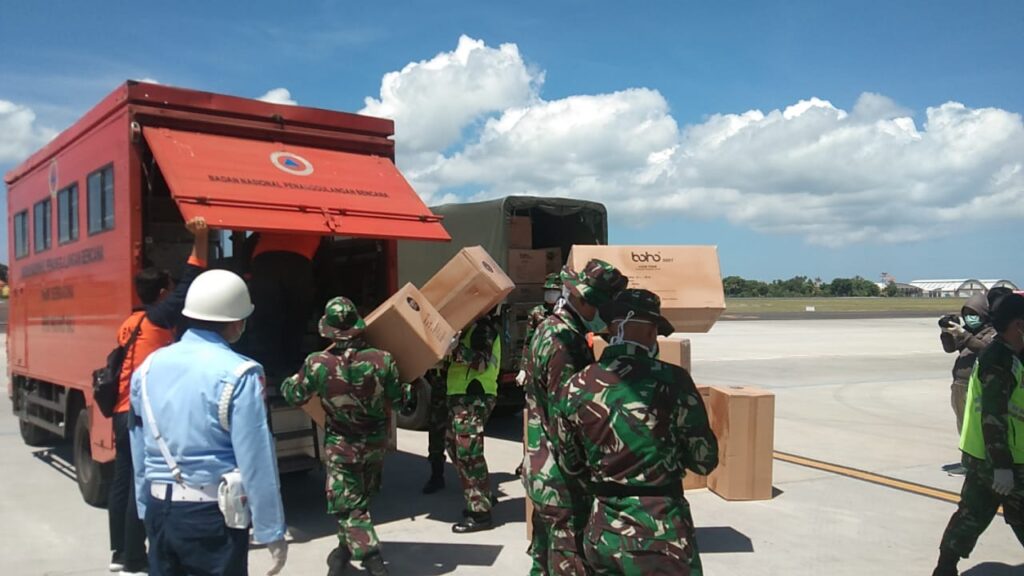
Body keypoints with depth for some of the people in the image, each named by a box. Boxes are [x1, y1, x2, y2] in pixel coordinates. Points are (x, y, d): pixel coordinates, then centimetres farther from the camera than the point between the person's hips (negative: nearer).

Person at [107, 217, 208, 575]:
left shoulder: (129, 324, 12)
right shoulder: (159, 318, -10)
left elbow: (128, 367, 16)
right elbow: (187, 287, -16)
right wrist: (201, 240, -18)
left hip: (123, 412, 9)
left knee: (123, 483, 14)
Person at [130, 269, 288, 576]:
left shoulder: (148, 367, 3)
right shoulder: (238, 374, -17)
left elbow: (139, 450, 12)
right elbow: (256, 461, -18)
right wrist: (272, 531, -9)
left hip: (160, 510, 6)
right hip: (212, 515, -6)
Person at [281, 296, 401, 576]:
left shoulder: (316, 364, -20)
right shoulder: (382, 360, -19)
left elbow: (294, 397, -3)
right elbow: (399, 399, -8)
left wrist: (288, 383, 20)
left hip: (342, 447, -3)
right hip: (376, 443, 3)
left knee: (347, 506, 4)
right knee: (359, 499, 24)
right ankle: (346, 550, 40)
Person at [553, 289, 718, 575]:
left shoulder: (575, 389, -3)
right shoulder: (671, 381, -15)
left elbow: (570, 468, 8)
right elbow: (704, 461, -6)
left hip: (602, 534, 4)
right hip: (660, 536, -4)